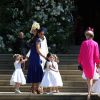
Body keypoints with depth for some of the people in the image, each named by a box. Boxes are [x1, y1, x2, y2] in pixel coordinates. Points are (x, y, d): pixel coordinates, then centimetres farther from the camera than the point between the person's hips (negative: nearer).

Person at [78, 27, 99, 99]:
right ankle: (89, 93, 0)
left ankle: (89, 90, 30)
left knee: (87, 77, 22)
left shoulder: (84, 43, -3)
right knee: (91, 78, 11)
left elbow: (81, 54, -3)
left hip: (84, 63, 1)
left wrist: (79, 63, 5)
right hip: (91, 63, -1)